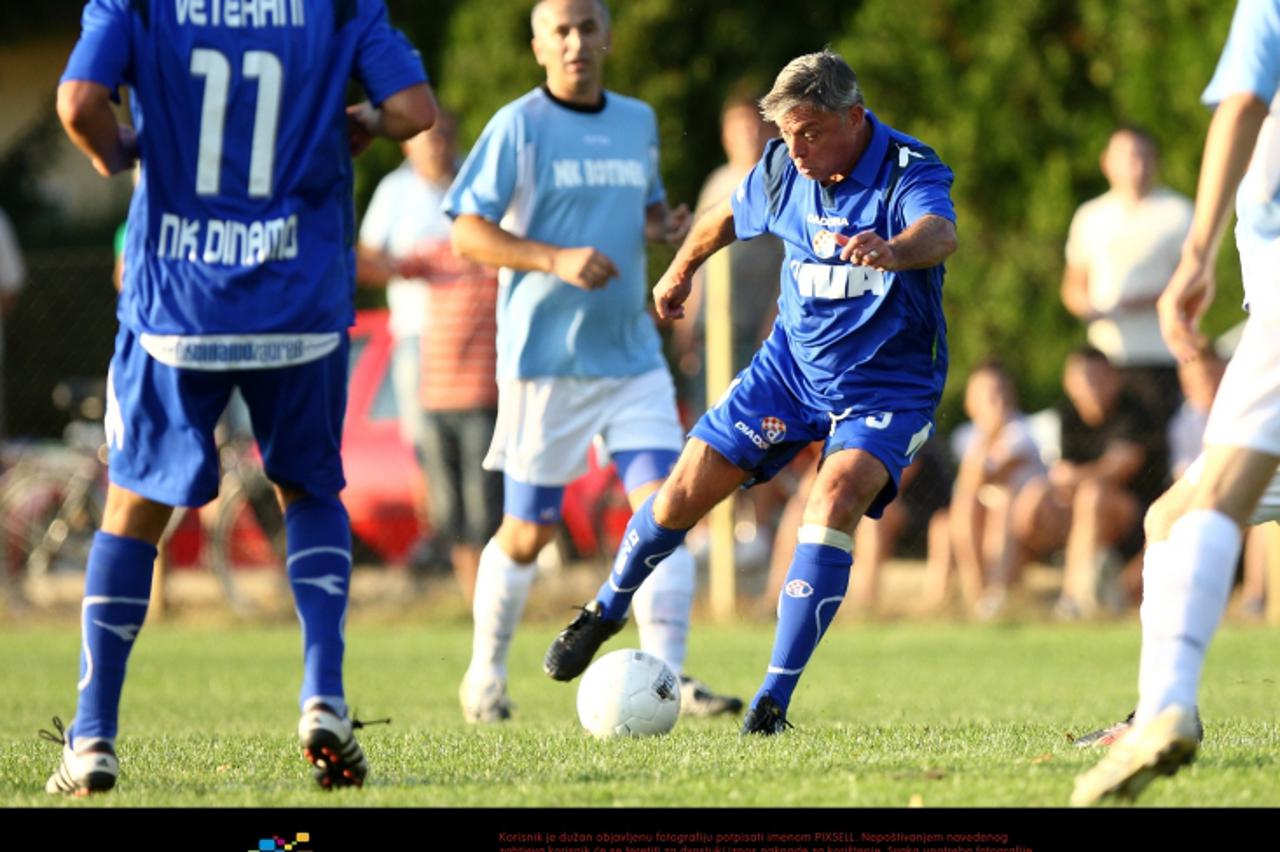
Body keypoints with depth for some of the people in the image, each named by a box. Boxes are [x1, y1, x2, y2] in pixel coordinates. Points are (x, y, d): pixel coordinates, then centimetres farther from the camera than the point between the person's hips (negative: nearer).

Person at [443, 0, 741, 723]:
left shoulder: (639, 122, 11)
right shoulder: (518, 127, -6)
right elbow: (468, 232, -9)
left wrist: (665, 224, 2)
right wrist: (557, 260, -22)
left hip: (633, 356, 4)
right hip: (546, 358, -4)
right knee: (528, 533, 4)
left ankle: (667, 677, -13)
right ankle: (485, 677, 23)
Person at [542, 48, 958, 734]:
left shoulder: (912, 172, -24)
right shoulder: (782, 170, -7)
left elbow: (940, 233, -47)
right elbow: (728, 217, 17)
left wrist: (893, 250, -70)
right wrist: (680, 271, 34)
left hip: (888, 385, -5)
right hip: (793, 362, 5)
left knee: (835, 501, -29)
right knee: (686, 490, 0)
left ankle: (774, 700, -22)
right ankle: (606, 612, 31)